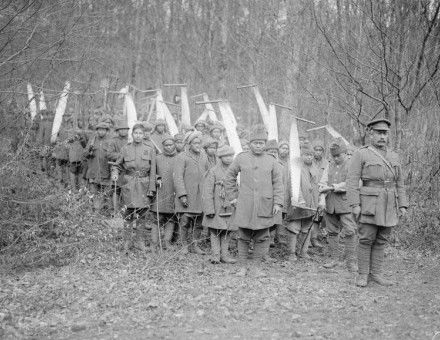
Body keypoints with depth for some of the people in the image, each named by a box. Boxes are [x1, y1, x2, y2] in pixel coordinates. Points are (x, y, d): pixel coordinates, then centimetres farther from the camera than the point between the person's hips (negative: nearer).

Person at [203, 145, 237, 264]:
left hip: (230, 208, 4)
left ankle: (224, 254, 10)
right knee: (215, 231, -3)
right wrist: (209, 209, -13)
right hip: (217, 208, -4)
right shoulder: (213, 171, -4)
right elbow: (208, 192, -7)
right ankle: (215, 255, 0)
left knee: (227, 232, 6)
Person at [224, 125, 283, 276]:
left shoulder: (271, 161, 6)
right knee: (244, 237, 4)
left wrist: (278, 203, -3)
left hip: (264, 206, 1)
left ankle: (255, 266, 16)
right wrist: (233, 197, 4)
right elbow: (229, 177, 10)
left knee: (262, 238, 3)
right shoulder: (241, 158, 3)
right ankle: (244, 266, 16)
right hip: (244, 207, -1)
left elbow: (278, 183, 6)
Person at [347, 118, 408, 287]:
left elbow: (399, 183, 16)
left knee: (381, 241, 8)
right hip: (370, 203, -5)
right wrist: (355, 204, -14)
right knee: (366, 239, -3)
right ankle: (362, 275, 7)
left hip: (389, 205, 5)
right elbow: (352, 181, -7)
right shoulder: (360, 154, -2)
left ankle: (376, 273, 15)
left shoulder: (394, 157, 14)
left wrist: (402, 205, 8)